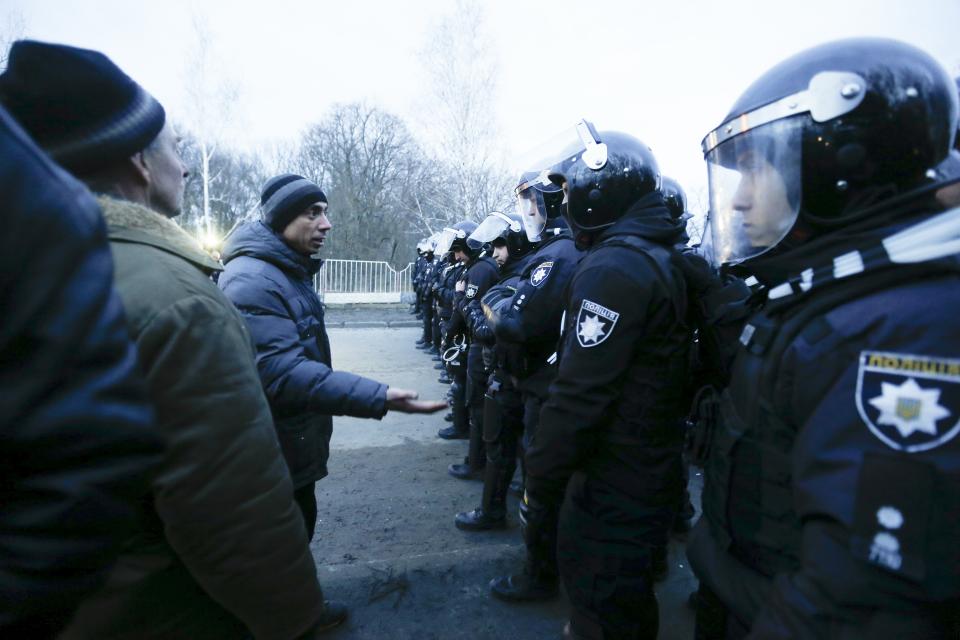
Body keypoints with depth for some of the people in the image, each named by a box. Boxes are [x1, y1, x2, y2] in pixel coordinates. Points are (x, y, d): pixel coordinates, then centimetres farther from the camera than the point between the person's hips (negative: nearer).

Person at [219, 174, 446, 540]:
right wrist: (377, 398, -39)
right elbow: (281, 373, -34)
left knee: (298, 533, 24)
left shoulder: (291, 271, 10)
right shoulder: (251, 280, -25)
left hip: (294, 447, 10)